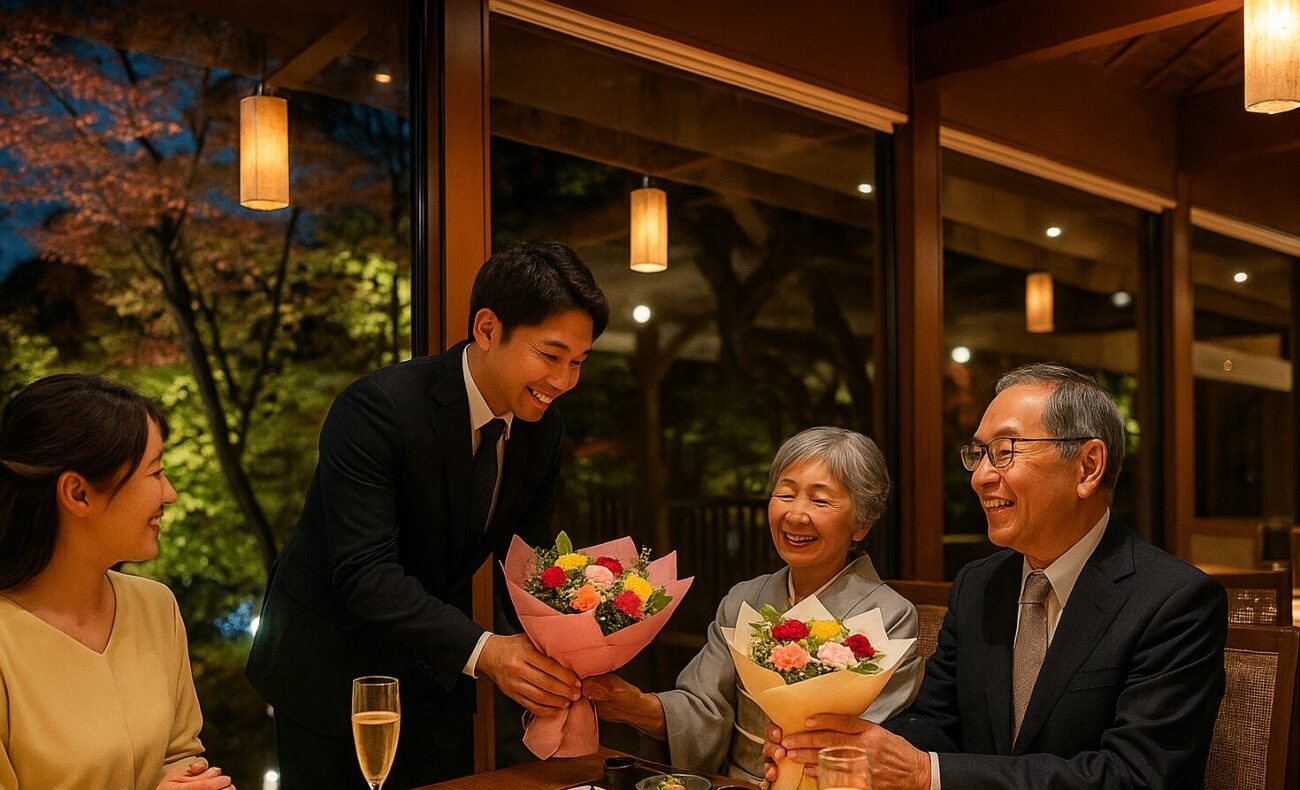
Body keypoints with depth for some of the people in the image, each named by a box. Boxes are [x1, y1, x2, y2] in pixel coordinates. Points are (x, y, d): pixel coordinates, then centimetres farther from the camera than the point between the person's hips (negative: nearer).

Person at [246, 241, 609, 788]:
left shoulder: (542, 429, -7)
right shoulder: (376, 409, -27)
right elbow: (364, 572, -32)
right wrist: (483, 651, -41)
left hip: (436, 662, 6)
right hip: (332, 666, -5)